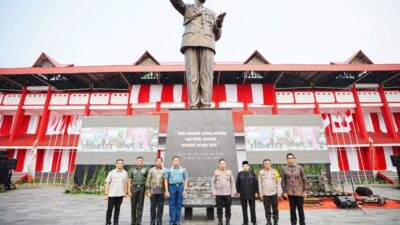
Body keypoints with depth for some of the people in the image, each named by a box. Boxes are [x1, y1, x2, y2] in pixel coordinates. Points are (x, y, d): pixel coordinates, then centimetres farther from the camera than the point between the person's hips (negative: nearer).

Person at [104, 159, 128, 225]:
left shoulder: (125, 173, 2)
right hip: (112, 194, -2)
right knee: (110, 209, 6)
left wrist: (125, 192, 8)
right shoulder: (111, 173, -6)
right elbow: (107, 184, -5)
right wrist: (106, 194, -8)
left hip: (120, 194, 2)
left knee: (117, 209, 11)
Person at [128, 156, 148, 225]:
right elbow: (130, 180, 8)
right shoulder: (133, 170, 8)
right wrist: (129, 190, 0)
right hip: (134, 188, 1)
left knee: (140, 206, 4)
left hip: (142, 188, -1)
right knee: (133, 206, 7)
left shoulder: (145, 170, 6)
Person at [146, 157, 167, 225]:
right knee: (153, 207, 7)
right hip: (153, 191, 0)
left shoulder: (165, 170, 2)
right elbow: (148, 181, 2)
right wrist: (148, 191, -3)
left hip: (161, 191, 0)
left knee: (160, 207, 7)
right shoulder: (151, 170, 3)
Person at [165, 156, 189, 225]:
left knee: (179, 205, 5)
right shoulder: (169, 170, 4)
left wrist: (185, 190, -1)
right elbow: (166, 180, 4)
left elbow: (185, 180, 7)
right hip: (172, 186, -1)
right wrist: (167, 191, -3)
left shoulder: (183, 169, 7)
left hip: (180, 187, 1)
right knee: (172, 205, 3)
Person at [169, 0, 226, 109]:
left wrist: (219, 22, 3)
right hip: (191, 44, -1)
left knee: (206, 77, -15)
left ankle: (206, 109, -19)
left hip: (207, 46, 2)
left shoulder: (212, 14, 34)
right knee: (192, 76, -15)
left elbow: (216, 37, 22)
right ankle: (194, 108, -17)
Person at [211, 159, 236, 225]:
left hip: (228, 193, 1)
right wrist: (214, 191, -5)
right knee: (219, 208, 4)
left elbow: (232, 182, 4)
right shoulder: (216, 172, -1)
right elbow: (213, 182, 1)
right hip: (218, 193, -1)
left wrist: (233, 191, -2)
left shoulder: (229, 172, 2)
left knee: (228, 208, 7)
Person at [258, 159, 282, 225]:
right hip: (265, 193, 0)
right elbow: (260, 183, 3)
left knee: (275, 208, 8)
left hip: (274, 193, 0)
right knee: (267, 209, 7)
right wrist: (261, 193, 0)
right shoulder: (261, 172, 0)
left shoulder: (275, 171, 0)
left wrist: (279, 192, -2)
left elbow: (278, 182, 2)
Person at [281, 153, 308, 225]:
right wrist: (284, 192, -1)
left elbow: (304, 180, 0)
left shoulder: (299, 167, -2)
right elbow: (283, 181, 2)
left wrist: (305, 191, -5)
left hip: (299, 192, -1)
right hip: (290, 192, 1)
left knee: (300, 208, 9)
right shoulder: (285, 169, 0)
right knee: (292, 209, 9)